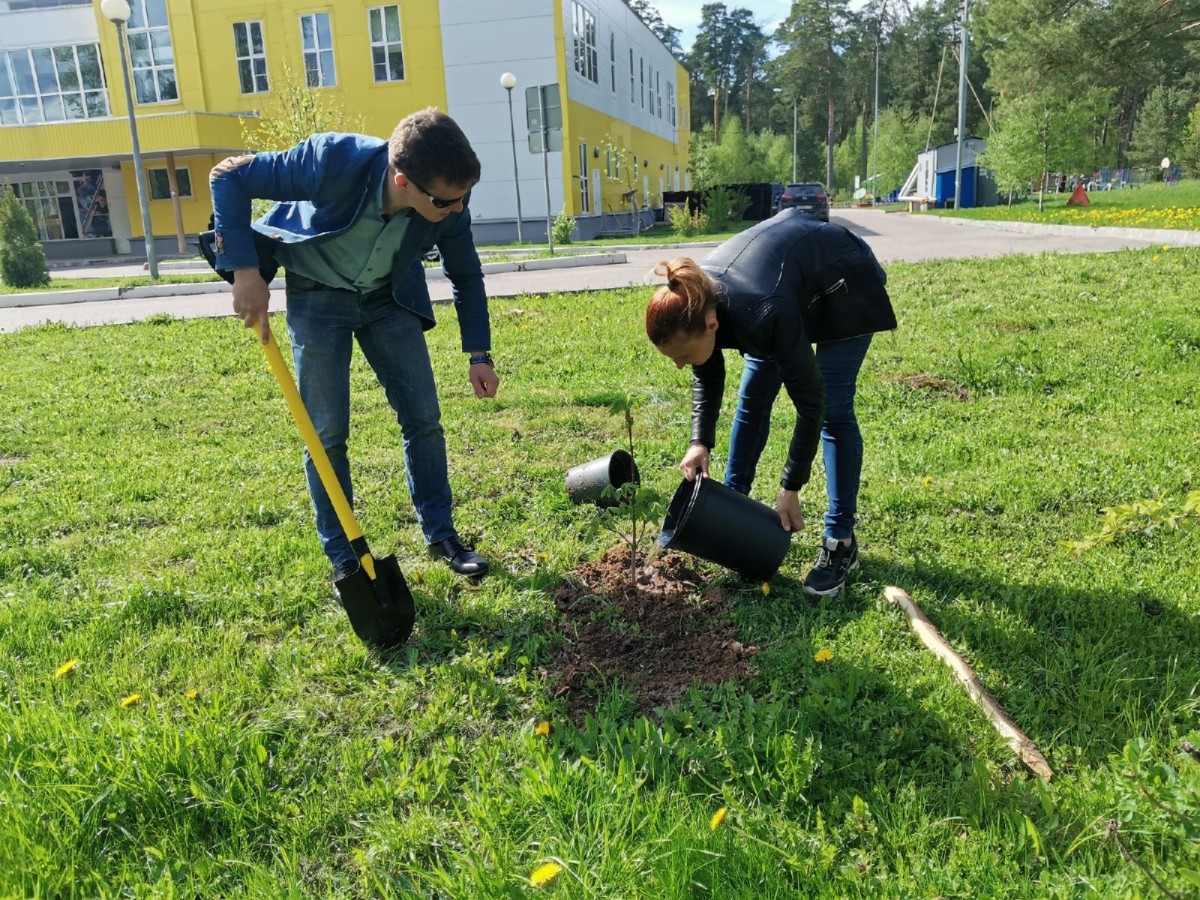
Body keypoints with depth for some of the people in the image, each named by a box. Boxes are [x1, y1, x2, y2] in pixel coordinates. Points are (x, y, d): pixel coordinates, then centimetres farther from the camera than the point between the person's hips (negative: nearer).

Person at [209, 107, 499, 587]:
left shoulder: (448, 200, -23)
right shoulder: (334, 161, -34)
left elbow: (466, 275, -4)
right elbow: (228, 176, -23)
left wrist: (479, 353, -6)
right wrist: (246, 270, -28)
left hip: (389, 297, 3)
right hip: (317, 296, -3)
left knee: (424, 417, 0)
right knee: (327, 433, -3)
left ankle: (441, 534, 18)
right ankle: (342, 557, 12)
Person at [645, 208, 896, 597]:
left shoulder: (763, 314, -43)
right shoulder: (695, 303, -24)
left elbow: (811, 402, -31)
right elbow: (707, 378, -4)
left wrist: (790, 488, -25)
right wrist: (700, 442, -18)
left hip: (845, 283, -6)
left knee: (833, 409, -13)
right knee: (752, 397, 6)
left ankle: (841, 542, -4)